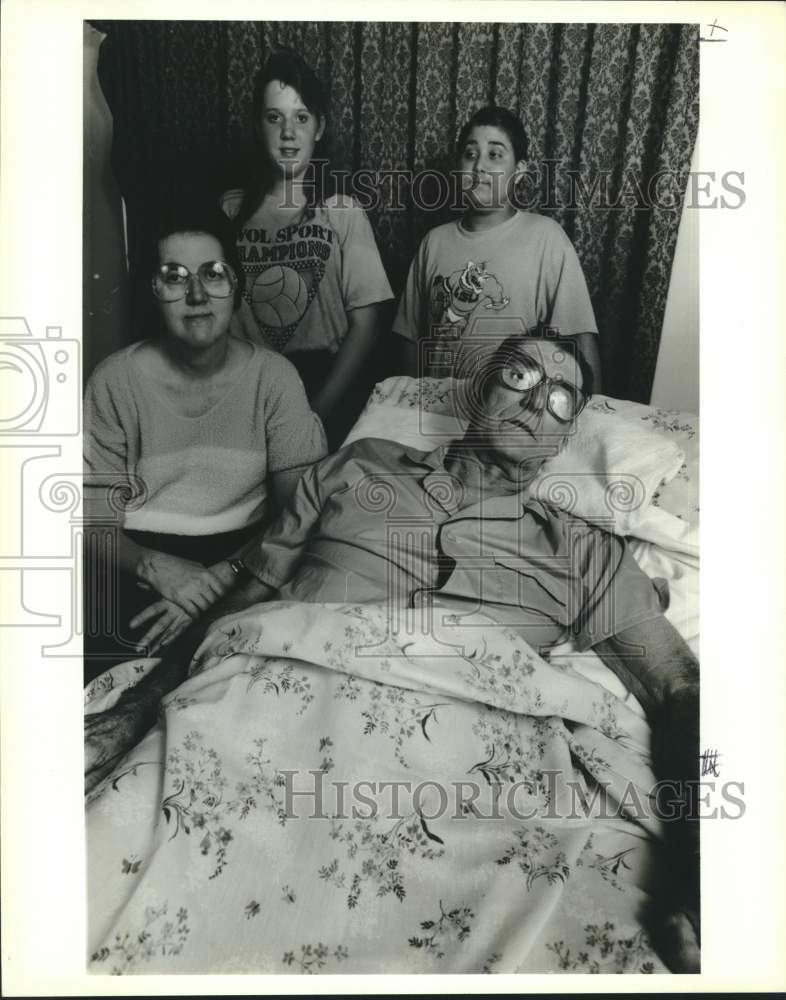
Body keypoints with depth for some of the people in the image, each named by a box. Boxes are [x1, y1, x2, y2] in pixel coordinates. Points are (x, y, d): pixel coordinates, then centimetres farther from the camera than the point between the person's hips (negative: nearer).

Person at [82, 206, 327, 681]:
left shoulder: (274, 375, -4)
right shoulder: (116, 379, -5)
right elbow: (95, 522, -5)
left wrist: (228, 573, -22)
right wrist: (156, 567, -26)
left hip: (244, 553, 0)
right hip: (141, 556, 0)